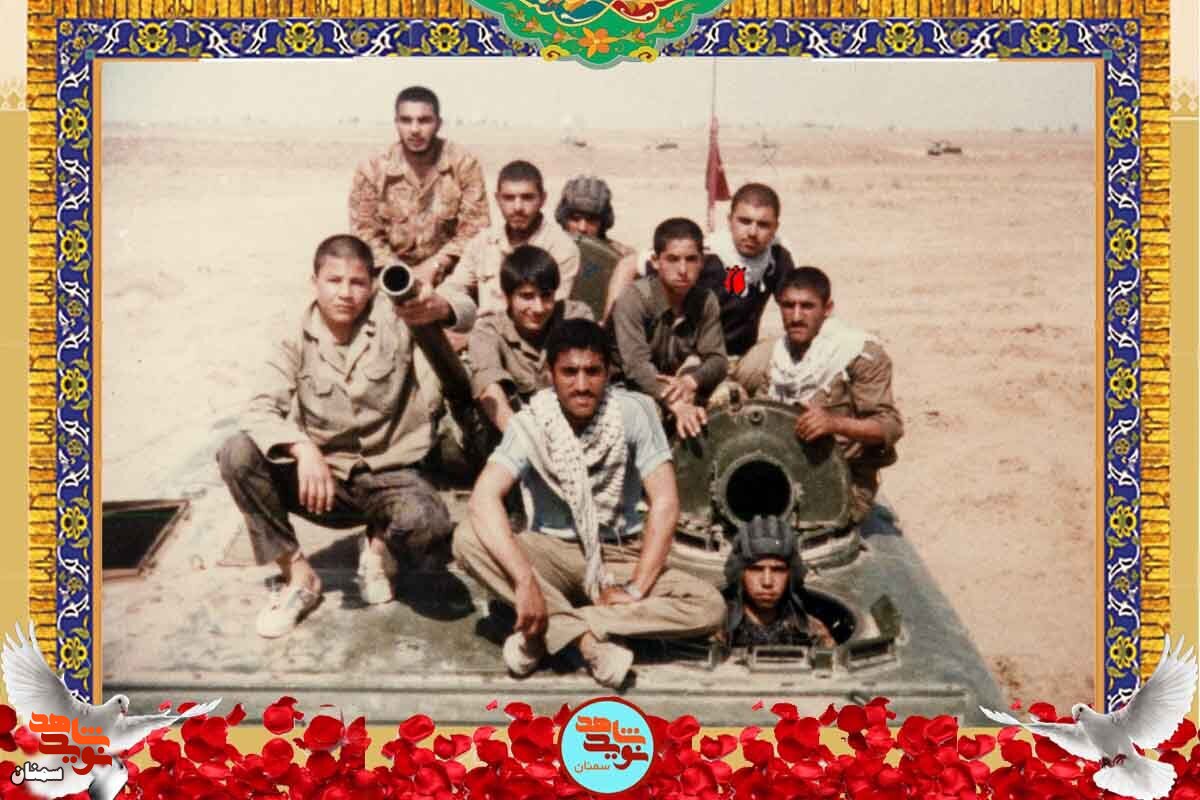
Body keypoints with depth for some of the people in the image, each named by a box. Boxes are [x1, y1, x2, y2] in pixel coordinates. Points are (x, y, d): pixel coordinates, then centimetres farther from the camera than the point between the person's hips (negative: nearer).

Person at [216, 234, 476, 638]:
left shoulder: (393, 319, -7)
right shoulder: (298, 341, -3)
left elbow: (465, 312, -20)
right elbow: (260, 410, -15)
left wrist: (435, 307, -45)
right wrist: (304, 449, -35)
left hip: (389, 473, -2)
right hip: (323, 475, 2)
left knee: (427, 525, -35)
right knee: (237, 454, -22)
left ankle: (380, 546, 6)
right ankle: (298, 575, -6)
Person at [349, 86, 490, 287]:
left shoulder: (464, 165, -5)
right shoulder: (371, 170, -4)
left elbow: (475, 229, -7)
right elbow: (365, 234, -4)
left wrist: (433, 266, -18)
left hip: (449, 273, 0)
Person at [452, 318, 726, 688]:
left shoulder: (634, 412, -13)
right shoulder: (531, 423, -14)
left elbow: (664, 502, -15)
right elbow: (483, 498, -27)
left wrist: (635, 589, -21)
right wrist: (525, 580, -39)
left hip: (619, 558, 1)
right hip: (552, 553, -1)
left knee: (710, 607, -24)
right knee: (468, 538, -29)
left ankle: (549, 629, -25)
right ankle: (592, 642, -30)